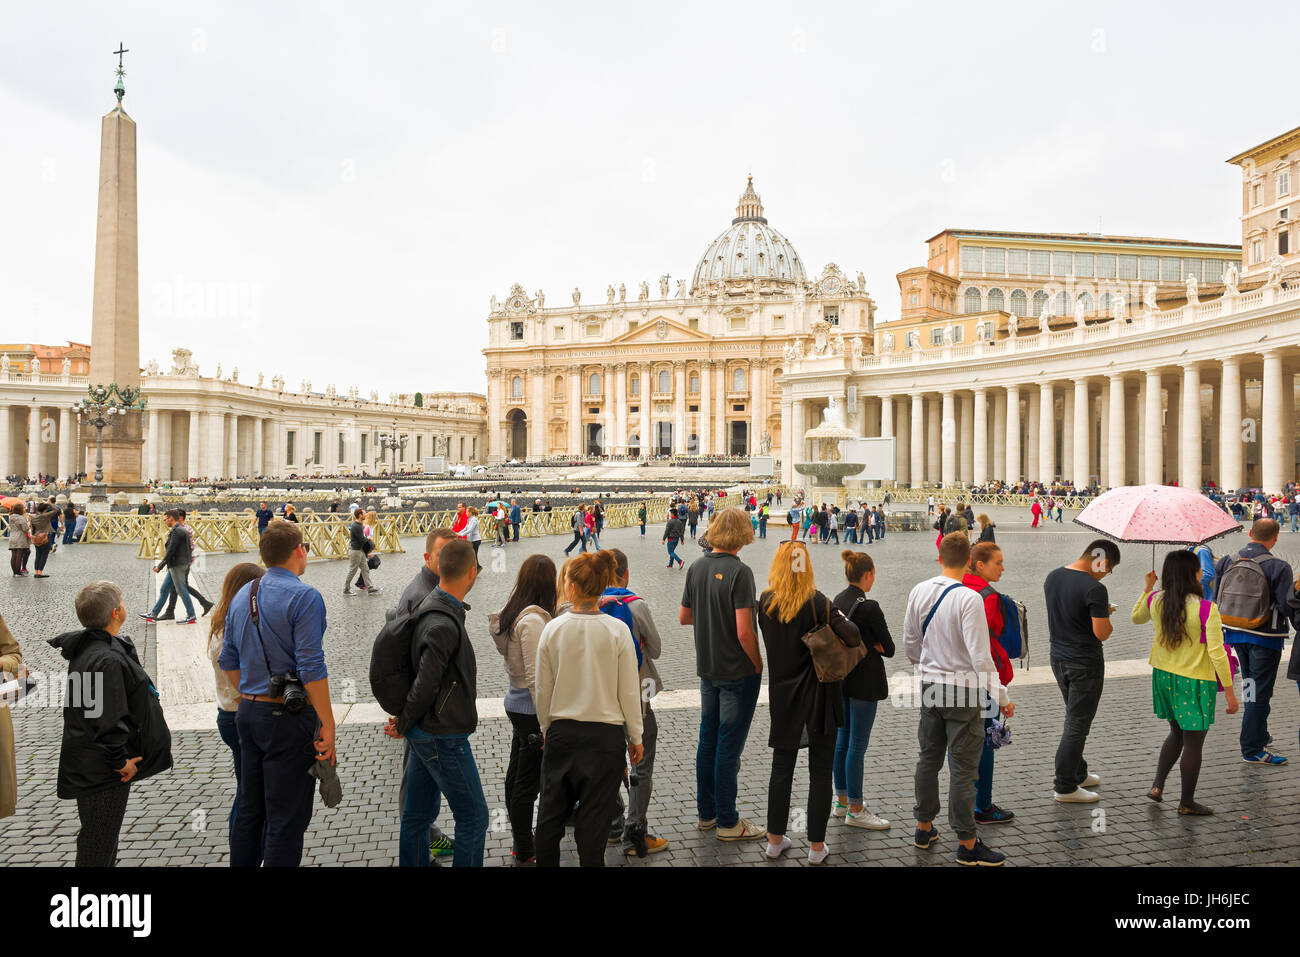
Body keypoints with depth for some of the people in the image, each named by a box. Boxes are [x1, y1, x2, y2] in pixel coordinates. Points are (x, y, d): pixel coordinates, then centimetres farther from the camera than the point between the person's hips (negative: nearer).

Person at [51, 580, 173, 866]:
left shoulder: (84, 646, 4)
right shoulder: (108, 660, -28)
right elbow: (108, 720, -28)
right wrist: (120, 761, -15)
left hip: (88, 764, 10)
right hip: (102, 770, -10)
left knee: (98, 835, 23)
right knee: (99, 843, 3)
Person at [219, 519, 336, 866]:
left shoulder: (242, 596, 9)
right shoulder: (304, 596, -16)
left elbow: (228, 661, 14)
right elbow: (311, 668, -21)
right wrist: (327, 724, -16)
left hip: (249, 713, 8)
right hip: (289, 717, -8)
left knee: (249, 808, 19)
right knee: (287, 818, 2)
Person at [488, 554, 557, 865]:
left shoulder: (512, 614, 3)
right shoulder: (533, 621, -24)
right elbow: (535, 677, -24)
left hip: (515, 701, 9)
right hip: (530, 709, -9)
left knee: (516, 774, 20)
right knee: (528, 783, 3)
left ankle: (521, 840, 37)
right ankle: (524, 855, 16)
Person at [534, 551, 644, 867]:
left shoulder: (552, 630, -7)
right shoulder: (617, 631, -12)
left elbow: (543, 690, 1)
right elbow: (629, 691, -7)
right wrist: (635, 738, 5)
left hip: (562, 731, 2)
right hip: (605, 732, -2)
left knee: (551, 809, 17)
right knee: (593, 817, 7)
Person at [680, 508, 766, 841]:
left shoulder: (697, 567, 1)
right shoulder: (739, 571, -20)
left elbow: (683, 617, 9)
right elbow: (744, 631, -23)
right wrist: (758, 664, -9)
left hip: (707, 669, 7)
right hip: (738, 672, -7)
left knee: (708, 739, 16)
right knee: (729, 745, 2)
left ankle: (706, 812, 28)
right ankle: (727, 822, 13)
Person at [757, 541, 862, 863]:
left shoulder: (765, 602, -3)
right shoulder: (816, 602, -14)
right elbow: (853, 637, -20)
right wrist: (840, 619, -1)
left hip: (782, 696, 3)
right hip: (819, 697, -3)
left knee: (781, 768, 15)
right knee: (820, 772, 8)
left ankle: (775, 840, 22)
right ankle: (817, 847, 15)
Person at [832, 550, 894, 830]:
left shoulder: (838, 601, 6)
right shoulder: (869, 607, -19)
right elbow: (889, 648, -12)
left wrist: (870, 645, 1)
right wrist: (876, 646, 4)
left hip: (841, 678, 9)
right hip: (863, 682, -9)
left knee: (843, 740, 16)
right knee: (857, 745, -1)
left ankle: (843, 801, 26)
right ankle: (855, 810, 7)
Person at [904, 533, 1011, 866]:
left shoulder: (919, 592, -1)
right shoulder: (969, 599, -21)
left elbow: (910, 642, 10)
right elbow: (980, 656, -21)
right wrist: (1002, 698, -12)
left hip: (929, 686, 6)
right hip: (963, 690, -6)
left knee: (928, 758, 18)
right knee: (962, 769, 3)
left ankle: (924, 828, 31)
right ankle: (967, 845, 13)